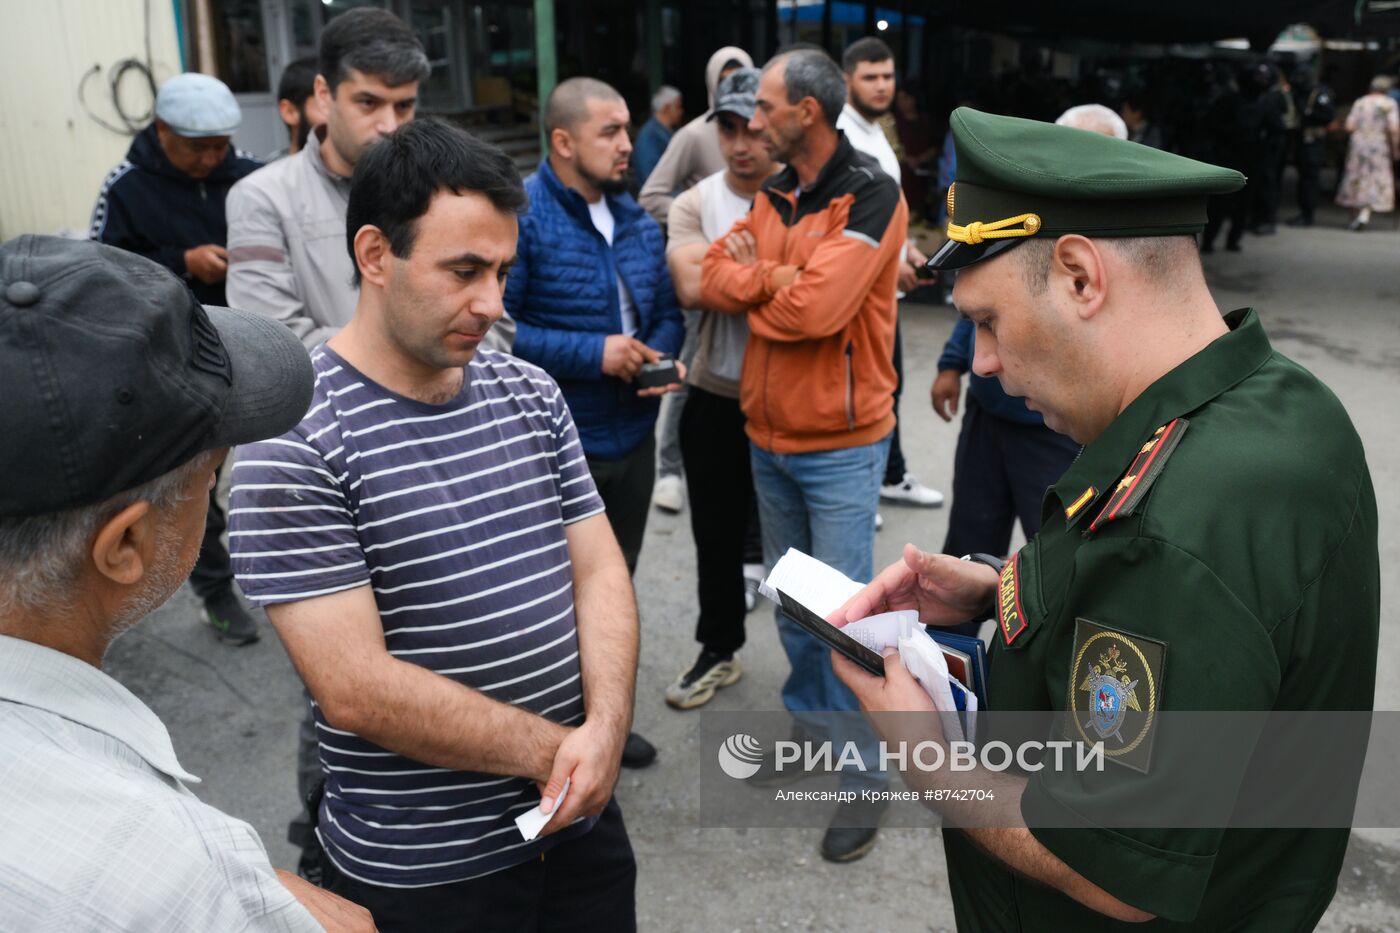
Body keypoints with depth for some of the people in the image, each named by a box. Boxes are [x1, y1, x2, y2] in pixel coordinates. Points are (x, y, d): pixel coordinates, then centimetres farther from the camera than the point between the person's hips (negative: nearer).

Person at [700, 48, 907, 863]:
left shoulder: (871, 196, -15)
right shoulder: (773, 194, 9)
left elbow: (816, 309, -26)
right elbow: (714, 280, 1)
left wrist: (753, 286, -8)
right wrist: (782, 277, -15)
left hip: (840, 443, -7)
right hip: (768, 436, 7)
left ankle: (863, 772, 14)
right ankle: (808, 714, 38)